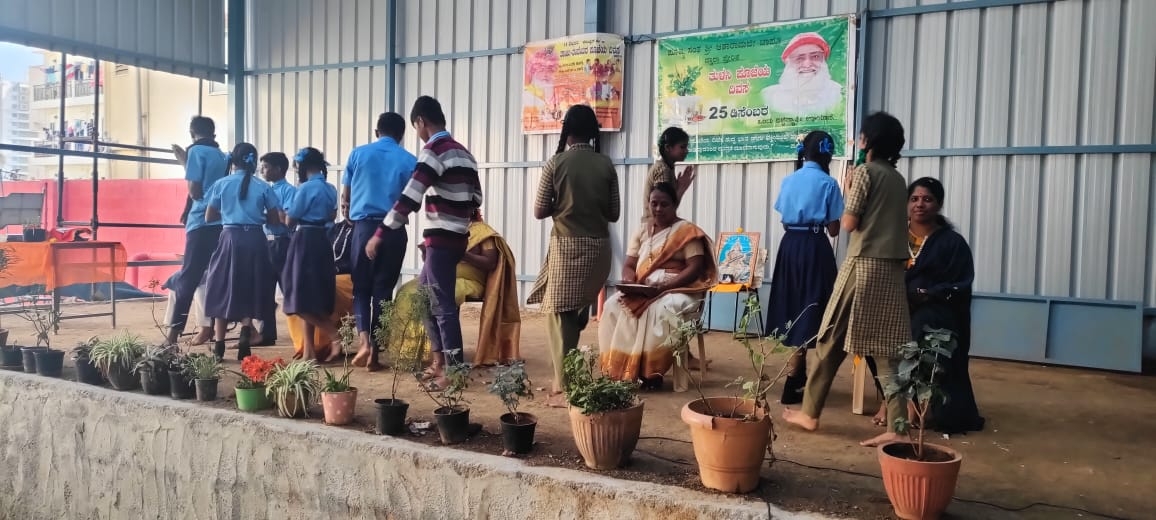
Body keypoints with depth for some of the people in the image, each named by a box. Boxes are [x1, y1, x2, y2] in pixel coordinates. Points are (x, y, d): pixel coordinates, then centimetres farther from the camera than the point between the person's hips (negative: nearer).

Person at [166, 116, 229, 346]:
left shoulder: (196, 151, -3)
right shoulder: (223, 156, 15)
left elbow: (195, 191, -8)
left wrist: (184, 162, 3)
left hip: (201, 224, -5)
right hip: (221, 223, 6)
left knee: (187, 278, -3)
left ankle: (175, 331, -1)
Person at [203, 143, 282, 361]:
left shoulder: (221, 184, 1)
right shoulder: (263, 187, 1)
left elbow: (209, 217, 4)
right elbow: (275, 218, 3)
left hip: (231, 238, 0)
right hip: (255, 240, 1)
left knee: (223, 291, 9)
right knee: (250, 291, 10)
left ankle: (219, 346, 10)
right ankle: (244, 343, -2)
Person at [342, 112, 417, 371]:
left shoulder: (358, 153, 6)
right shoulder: (409, 161, 1)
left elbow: (344, 195, 11)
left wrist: (347, 210, 33)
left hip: (363, 226, 1)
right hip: (394, 230, -1)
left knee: (361, 286, 11)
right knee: (383, 289, 6)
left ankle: (364, 340, -9)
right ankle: (374, 352, 7)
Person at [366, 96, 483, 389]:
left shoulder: (434, 151, -13)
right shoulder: (463, 152, 14)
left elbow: (409, 198, -19)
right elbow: (475, 198, 16)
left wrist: (379, 235, -16)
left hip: (441, 239, -9)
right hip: (456, 237, 9)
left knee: (443, 304, -4)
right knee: (424, 295, 18)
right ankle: (439, 361, 23)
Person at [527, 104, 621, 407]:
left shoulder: (556, 163, -6)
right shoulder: (606, 165, 1)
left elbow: (539, 212, -4)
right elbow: (614, 214, 5)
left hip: (567, 246, -4)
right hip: (599, 247, 4)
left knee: (558, 312, 3)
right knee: (579, 312, 18)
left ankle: (565, 388, -1)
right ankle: (567, 375, 31)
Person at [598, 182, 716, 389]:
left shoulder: (687, 231, -3)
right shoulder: (642, 231, 13)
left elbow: (695, 268, -12)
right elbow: (629, 265, 12)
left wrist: (663, 287, -23)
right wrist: (629, 280, -14)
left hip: (677, 290, -5)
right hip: (642, 290, 5)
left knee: (661, 310, -37)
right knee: (613, 306, -22)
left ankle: (651, 371, -26)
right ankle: (619, 368, -18)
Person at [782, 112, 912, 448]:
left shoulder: (865, 172, -6)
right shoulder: (898, 179, 16)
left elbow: (849, 223, -9)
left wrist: (848, 192, 6)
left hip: (864, 265, -7)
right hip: (892, 269, 7)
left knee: (831, 340, 5)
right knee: (887, 348, 3)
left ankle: (810, 413, 14)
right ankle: (896, 428, -2)